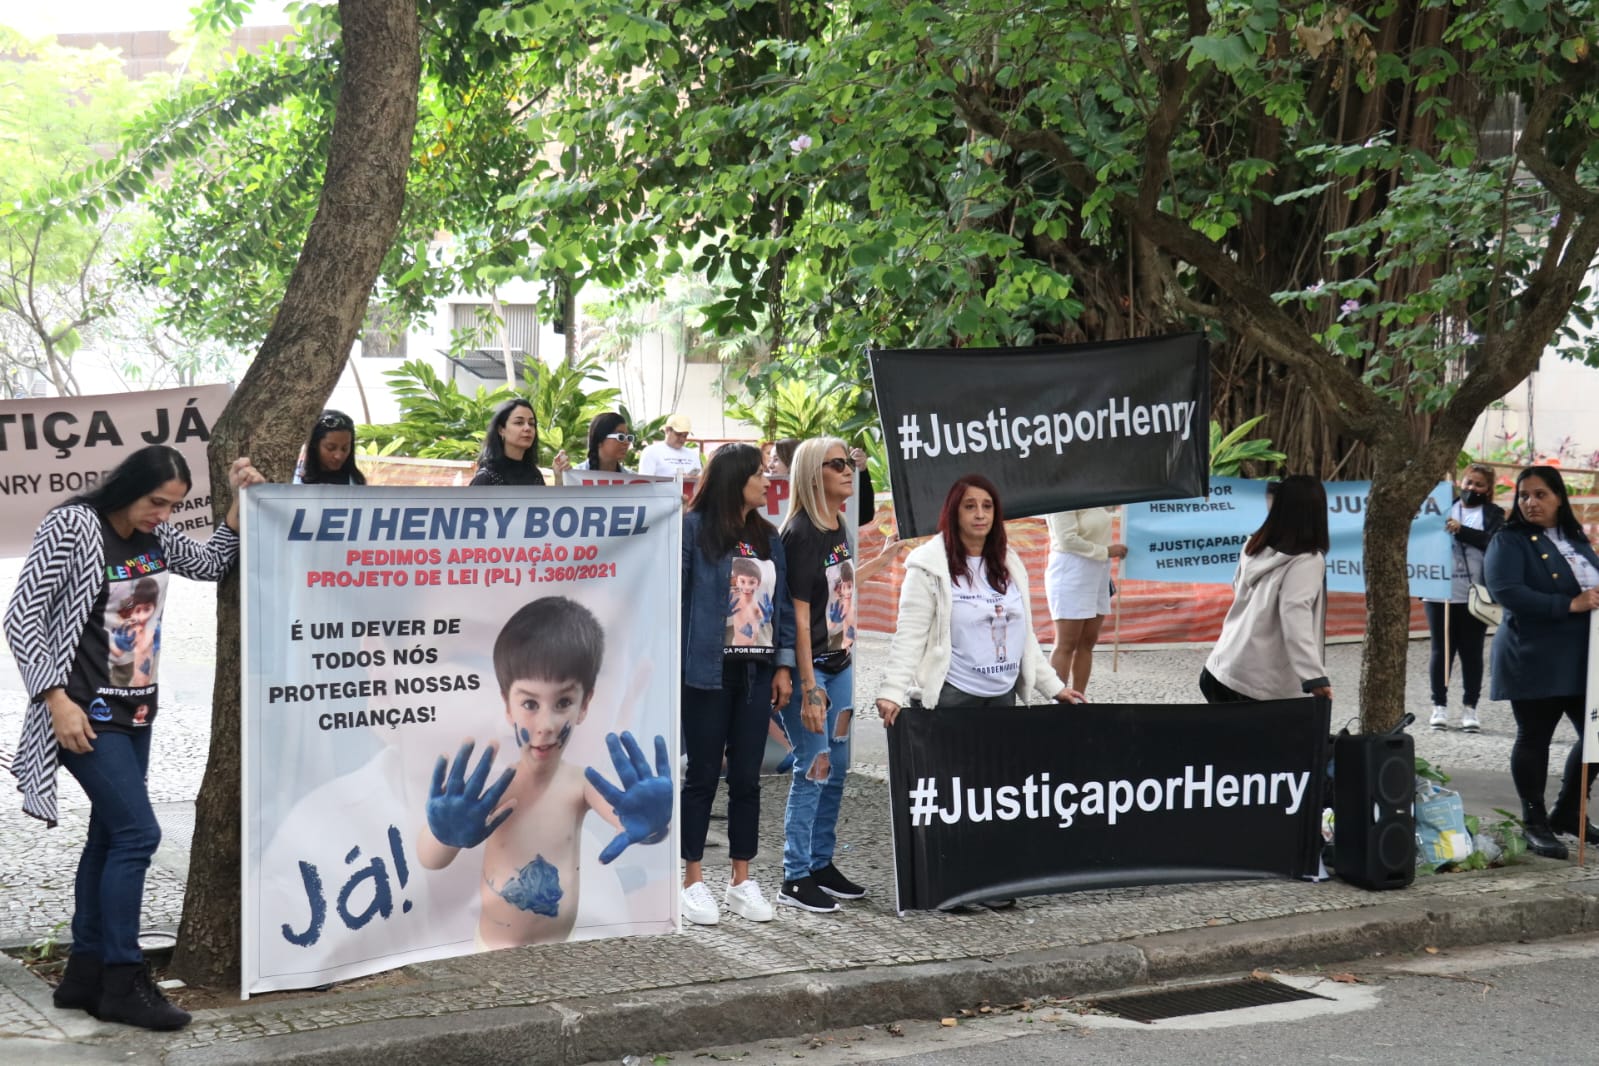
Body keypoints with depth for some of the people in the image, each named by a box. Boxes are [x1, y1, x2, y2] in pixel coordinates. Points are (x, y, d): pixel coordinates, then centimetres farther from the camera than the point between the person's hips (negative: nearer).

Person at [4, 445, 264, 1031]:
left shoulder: (156, 535, 6)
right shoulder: (72, 527, -14)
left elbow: (211, 563, 21)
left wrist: (239, 501, 4)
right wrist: (58, 700, -21)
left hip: (135, 712, 8)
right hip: (87, 714, -8)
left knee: (110, 836, 11)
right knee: (137, 832, -12)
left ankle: (85, 975, 19)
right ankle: (122, 982, -4)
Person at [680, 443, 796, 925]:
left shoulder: (768, 538, 13)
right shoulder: (694, 529, -5)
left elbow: (783, 605, 14)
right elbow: (676, 596, -8)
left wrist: (784, 665, 8)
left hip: (757, 671, 5)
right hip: (709, 670, -5)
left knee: (747, 777, 8)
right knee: (702, 776, 2)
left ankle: (742, 881, 16)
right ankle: (693, 882, 10)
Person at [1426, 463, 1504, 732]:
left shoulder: (1493, 514, 6)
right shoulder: (1445, 508, 11)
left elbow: (1493, 541, -11)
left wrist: (1461, 530, -23)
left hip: (1474, 596, -1)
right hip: (1440, 592, 1)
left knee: (1472, 652, 4)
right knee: (1441, 650, 5)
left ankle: (1469, 708, 10)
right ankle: (1439, 706, 11)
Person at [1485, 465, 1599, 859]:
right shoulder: (1510, 541, -6)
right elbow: (1507, 591, -21)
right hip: (1534, 660, -6)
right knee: (1534, 738, 2)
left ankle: (1567, 813, 25)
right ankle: (1535, 824, 15)